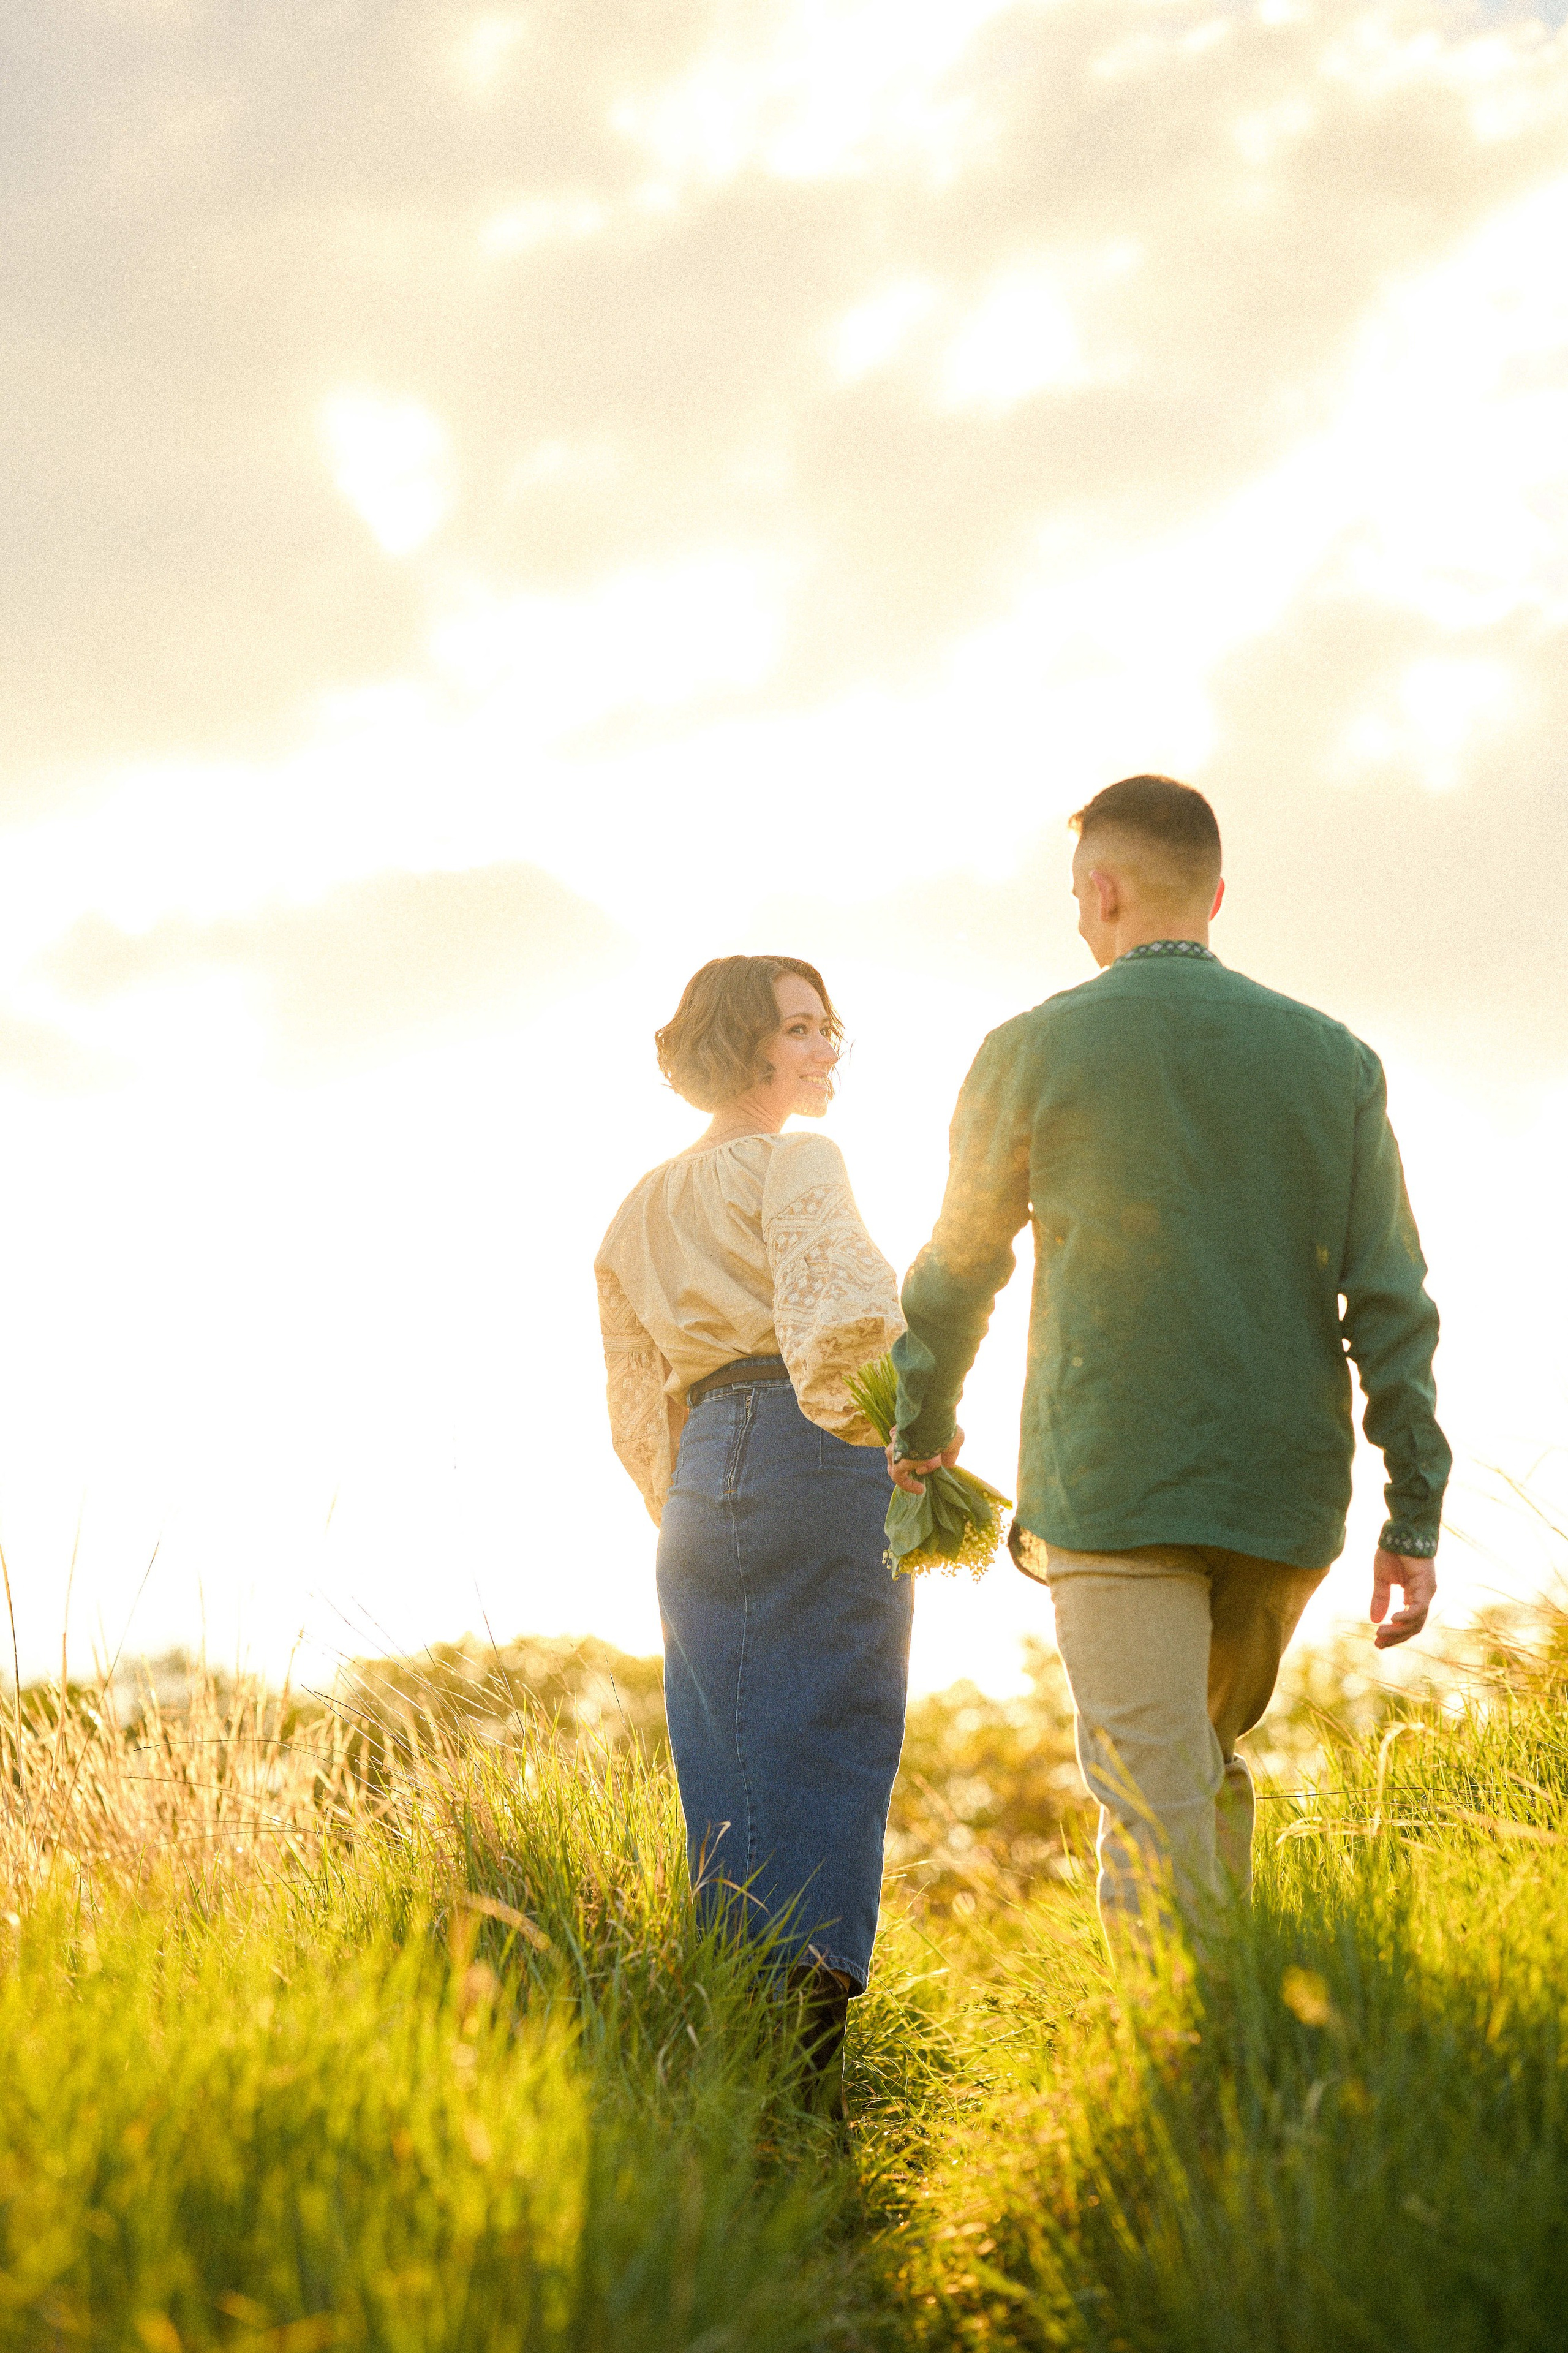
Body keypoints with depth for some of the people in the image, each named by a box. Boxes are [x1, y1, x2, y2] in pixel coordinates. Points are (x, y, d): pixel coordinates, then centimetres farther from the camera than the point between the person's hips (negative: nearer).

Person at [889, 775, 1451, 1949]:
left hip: (1113, 1486, -4)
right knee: (1208, 1761, 22)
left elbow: (958, 1272, 11)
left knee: (1155, 1809, -5)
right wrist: (1415, 1516, 4)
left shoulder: (1034, 1049, 0)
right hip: (1285, 1491, 4)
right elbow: (1392, 1299, 2)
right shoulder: (1335, 1058, 7)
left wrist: (923, 1430, 29)